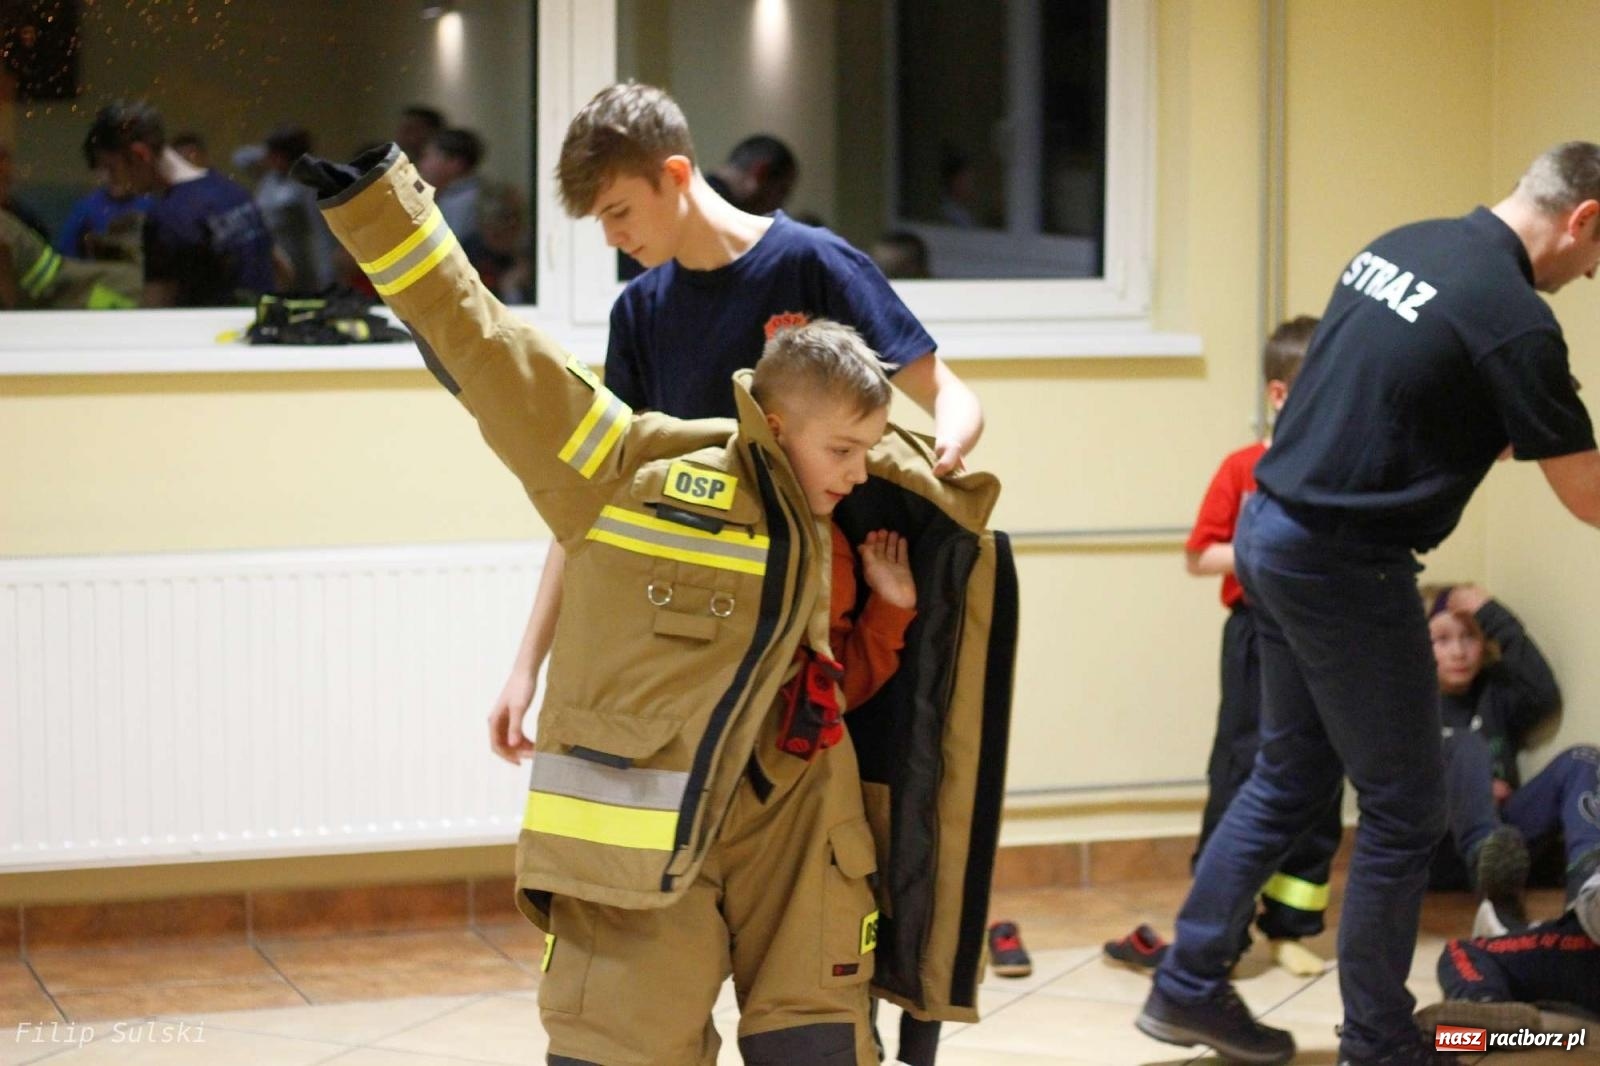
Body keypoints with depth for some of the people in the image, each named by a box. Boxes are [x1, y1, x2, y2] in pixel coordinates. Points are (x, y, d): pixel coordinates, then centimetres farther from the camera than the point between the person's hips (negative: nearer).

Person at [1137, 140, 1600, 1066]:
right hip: (1345, 563, -9)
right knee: (1406, 810, 5)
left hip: (1272, 530, 9)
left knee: (1292, 776, 20)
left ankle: (1189, 987, 26)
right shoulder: (1516, 319, -16)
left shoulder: (1402, 246, 8)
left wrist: (1494, 432, 16)